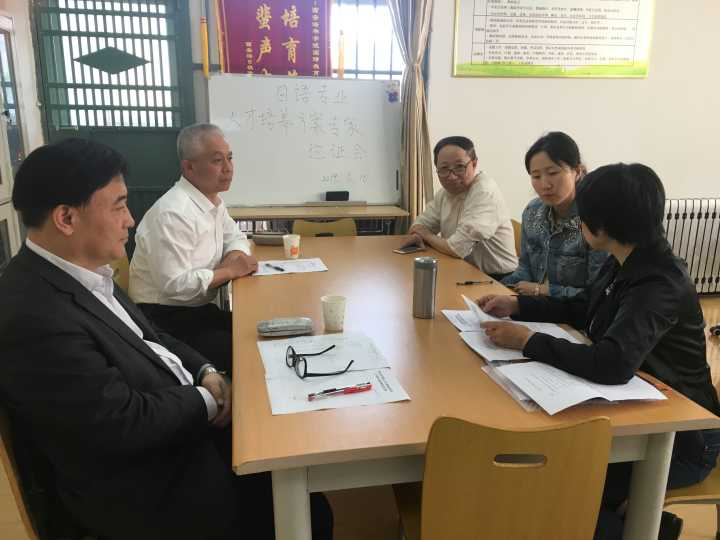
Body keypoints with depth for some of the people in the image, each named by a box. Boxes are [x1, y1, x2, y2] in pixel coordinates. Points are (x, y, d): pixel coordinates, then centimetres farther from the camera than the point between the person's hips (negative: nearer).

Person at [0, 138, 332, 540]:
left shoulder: (82, 272, 0)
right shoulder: (35, 318, -29)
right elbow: (126, 425, -26)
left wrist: (205, 372, -3)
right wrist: (205, 398, -11)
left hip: (183, 417, 9)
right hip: (148, 484, -8)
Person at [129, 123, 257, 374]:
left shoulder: (212, 199, 7)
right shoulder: (172, 213, -22)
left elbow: (236, 237, 19)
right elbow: (174, 285, -26)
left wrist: (234, 256, -5)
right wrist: (229, 271, -16)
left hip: (199, 309, 9)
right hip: (166, 319, -9)